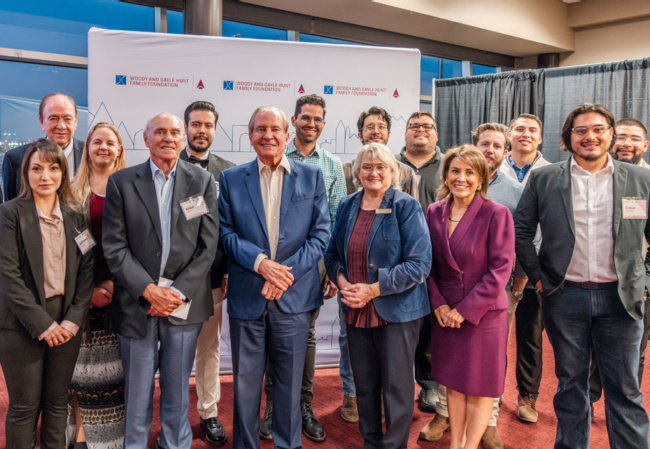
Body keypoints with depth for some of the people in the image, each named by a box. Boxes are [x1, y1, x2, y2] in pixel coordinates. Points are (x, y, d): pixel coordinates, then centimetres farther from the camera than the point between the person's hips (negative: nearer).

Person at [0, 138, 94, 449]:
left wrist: (74, 319, -6)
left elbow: (86, 271, 5)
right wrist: (41, 323, -13)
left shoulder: (75, 216, 8)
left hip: (66, 325, 3)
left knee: (57, 402, 12)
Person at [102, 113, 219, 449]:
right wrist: (149, 290, -12)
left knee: (178, 390, 11)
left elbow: (208, 245, -1)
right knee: (137, 389, 9)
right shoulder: (121, 182, 2)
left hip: (184, 302, 1)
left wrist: (178, 292, -9)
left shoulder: (202, 181, 4)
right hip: (136, 303, 0)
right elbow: (114, 247, -3)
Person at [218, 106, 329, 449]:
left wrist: (287, 272, -11)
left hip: (294, 295, 0)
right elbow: (225, 232, 0)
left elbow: (320, 233, 0)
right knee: (245, 380, 10)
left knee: (290, 380, 11)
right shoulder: (231, 179, 6)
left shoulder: (312, 176, 5)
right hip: (246, 294, 0)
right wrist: (260, 262, -15)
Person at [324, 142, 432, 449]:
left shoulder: (406, 206, -8)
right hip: (356, 312, 5)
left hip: (397, 311, -5)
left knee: (396, 386, 6)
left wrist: (372, 290, -18)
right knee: (364, 385, 16)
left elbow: (419, 263, -15)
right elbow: (332, 253, 14)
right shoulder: (347, 206, 8)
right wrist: (343, 282, -7)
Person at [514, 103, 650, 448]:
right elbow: (521, 230, 5)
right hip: (564, 297, 0)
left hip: (620, 298, 0)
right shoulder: (543, 179, 1)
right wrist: (537, 275, 0)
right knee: (571, 384, 13)